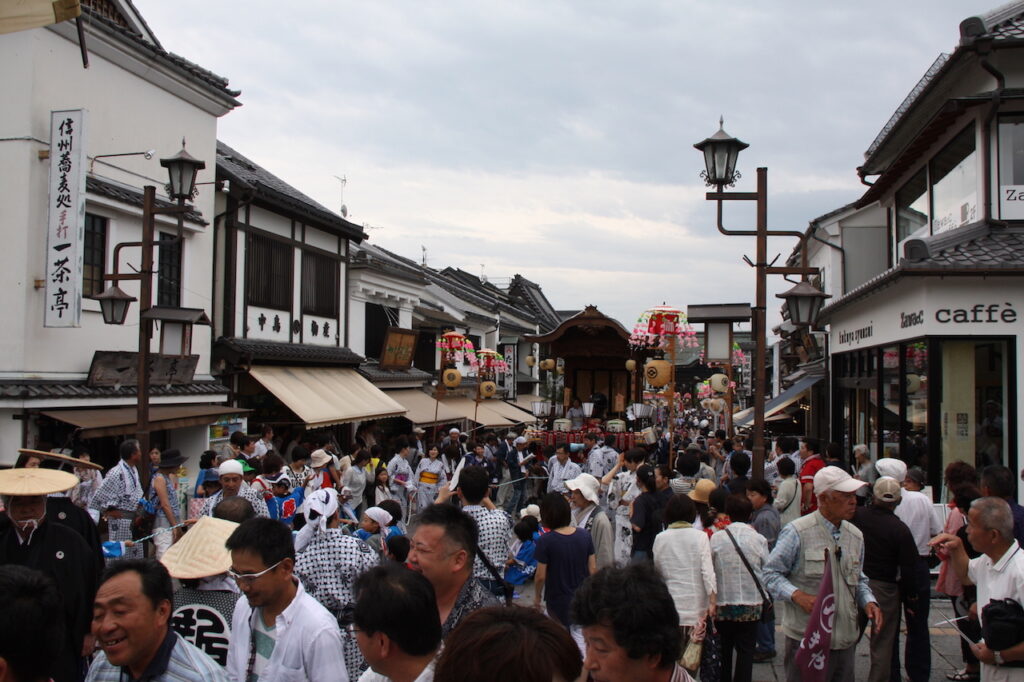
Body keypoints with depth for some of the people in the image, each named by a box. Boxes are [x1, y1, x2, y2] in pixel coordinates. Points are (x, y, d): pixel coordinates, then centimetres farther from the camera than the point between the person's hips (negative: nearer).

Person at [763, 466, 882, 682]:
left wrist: (869, 601, 2)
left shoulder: (856, 536, 10)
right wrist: (797, 595, -22)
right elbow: (771, 573, -7)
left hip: (846, 639, 6)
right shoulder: (797, 532, -11)